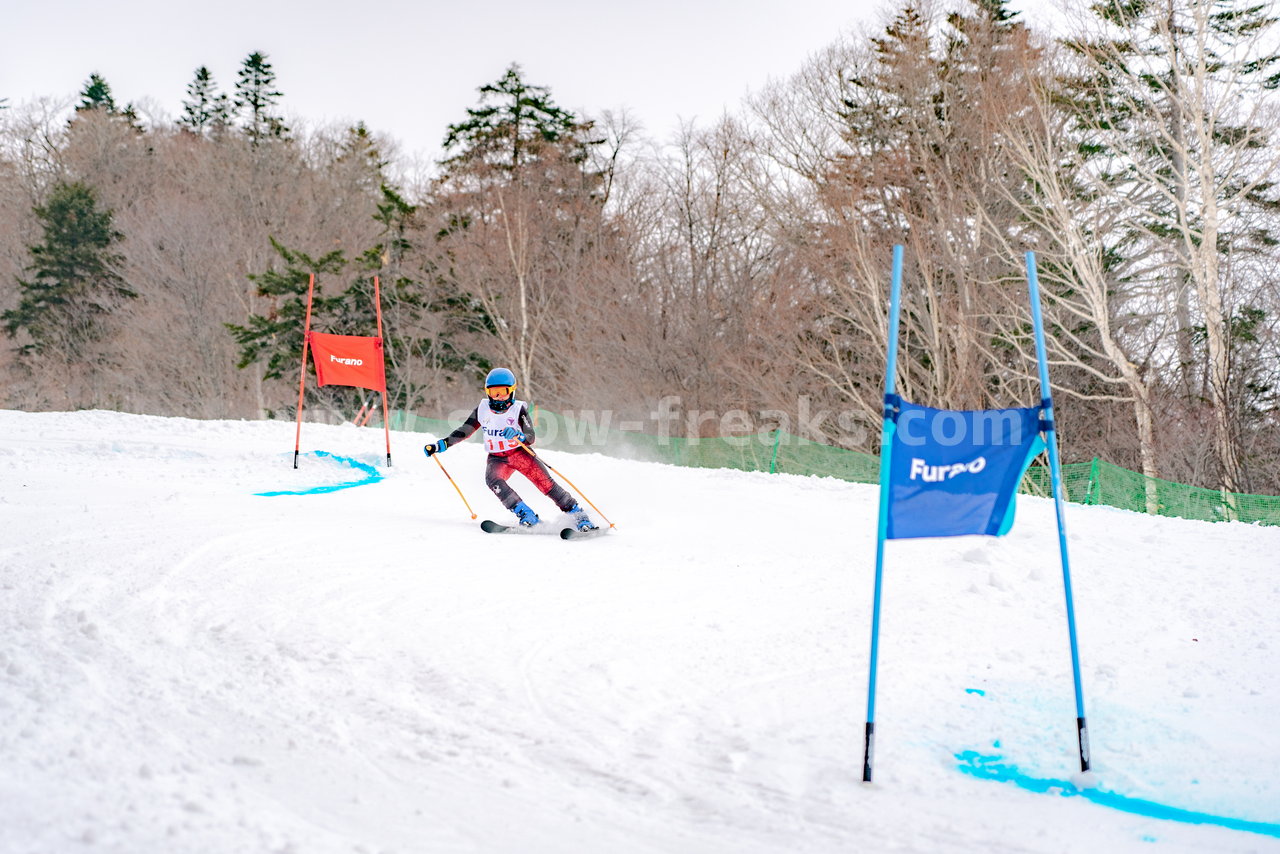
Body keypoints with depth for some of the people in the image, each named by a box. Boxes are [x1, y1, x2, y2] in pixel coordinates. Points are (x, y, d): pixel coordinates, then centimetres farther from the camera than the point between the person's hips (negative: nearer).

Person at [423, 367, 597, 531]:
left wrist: (518, 435, -42)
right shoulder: (482, 410, -1)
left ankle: (578, 515, -11)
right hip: (497, 458, 3)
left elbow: (530, 438, -20)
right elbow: (464, 431, 7)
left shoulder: (519, 409, -11)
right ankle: (526, 515, -26)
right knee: (492, 479, -29)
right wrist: (441, 445, -1)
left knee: (545, 483, -19)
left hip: (521, 453, -3)